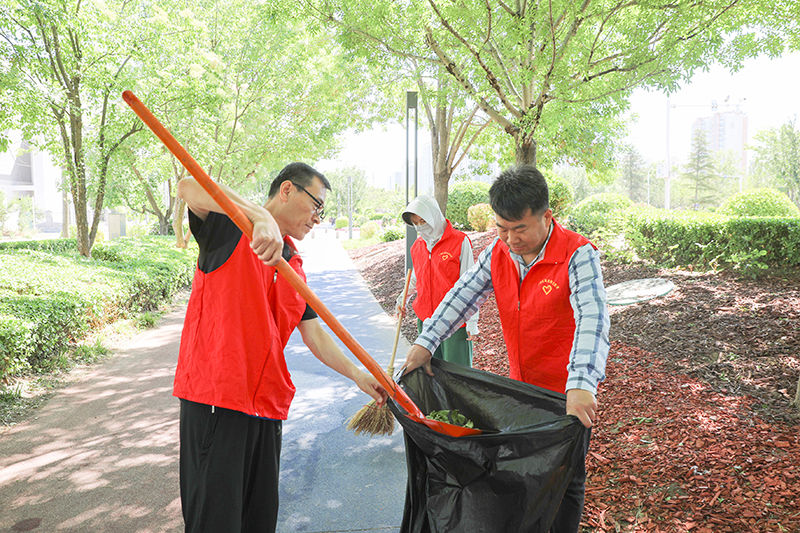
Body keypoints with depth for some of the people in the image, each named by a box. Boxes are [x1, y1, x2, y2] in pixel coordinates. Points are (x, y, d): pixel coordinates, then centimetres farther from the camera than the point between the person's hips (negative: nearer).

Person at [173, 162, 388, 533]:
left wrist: (358, 375, 10)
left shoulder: (293, 266, 17)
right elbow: (188, 187, -23)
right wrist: (261, 217, -35)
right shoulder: (231, 228, -2)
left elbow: (313, 333, 17)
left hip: (267, 404, 7)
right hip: (215, 398, -7)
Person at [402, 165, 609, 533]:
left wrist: (581, 385, -46)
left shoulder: (577, 255, -22)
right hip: (520, 386, 5)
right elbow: (462, 296, -1)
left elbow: (592, 319, -34)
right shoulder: (498, 253, -4)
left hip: (568, 393, -5)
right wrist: (425, 343, -9)